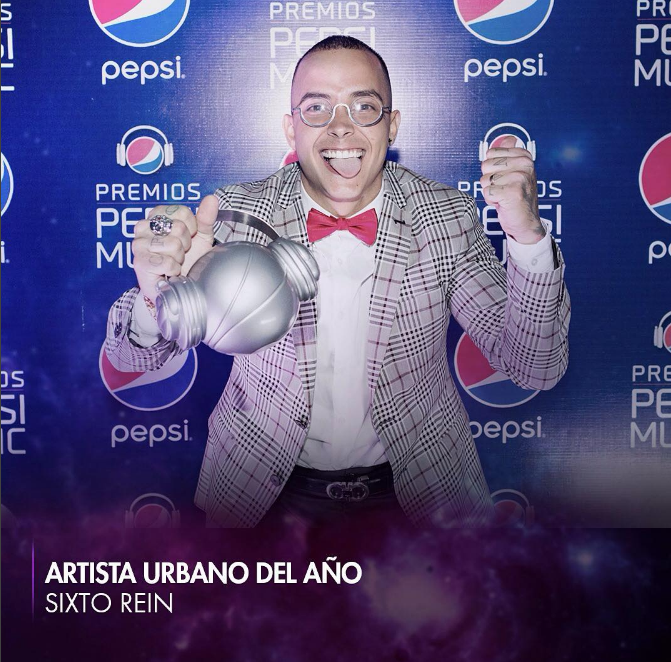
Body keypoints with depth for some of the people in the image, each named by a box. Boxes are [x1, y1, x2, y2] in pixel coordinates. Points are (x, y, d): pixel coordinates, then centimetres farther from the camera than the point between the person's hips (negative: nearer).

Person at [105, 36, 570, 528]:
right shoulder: (236, 213, -9)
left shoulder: (449, 217, -8)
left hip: (417, 489, -2)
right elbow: (133, 357, -7)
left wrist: (527, 237, -28)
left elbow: (536, 369, -11)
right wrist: (157, 296, -31)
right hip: (268, 490, 3)